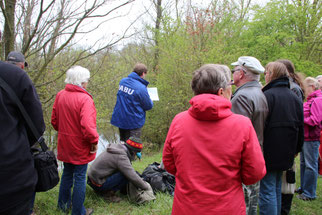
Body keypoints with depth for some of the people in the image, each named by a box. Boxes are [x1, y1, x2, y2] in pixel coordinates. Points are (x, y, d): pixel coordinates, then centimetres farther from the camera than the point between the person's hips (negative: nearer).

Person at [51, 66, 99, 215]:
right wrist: (94, 141, -15)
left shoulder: (60, 95, -1)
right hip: (80, 147, -7)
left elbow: (54, 121, 7)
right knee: (80, 178, 6)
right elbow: (87, 125, -29)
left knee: (67, 173, 23)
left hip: (64, 145, 7)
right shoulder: (84, 99, -23)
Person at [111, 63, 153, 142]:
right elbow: (148, 106, -10)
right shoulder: (141, 88, -22)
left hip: (119, 119, 7)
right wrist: (151, 101, 12)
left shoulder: (122, 81, 0)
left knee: (122, 143, 22)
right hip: (133, 122, -7)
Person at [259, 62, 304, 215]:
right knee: (276, 188, 19)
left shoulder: (268, 95, -14)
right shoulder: (295, 97, 10)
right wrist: (297, 148, 25)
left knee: (267, 191, -3)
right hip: (286, 153, 8)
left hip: (269, 152, -7)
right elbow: (300, 126, 16)